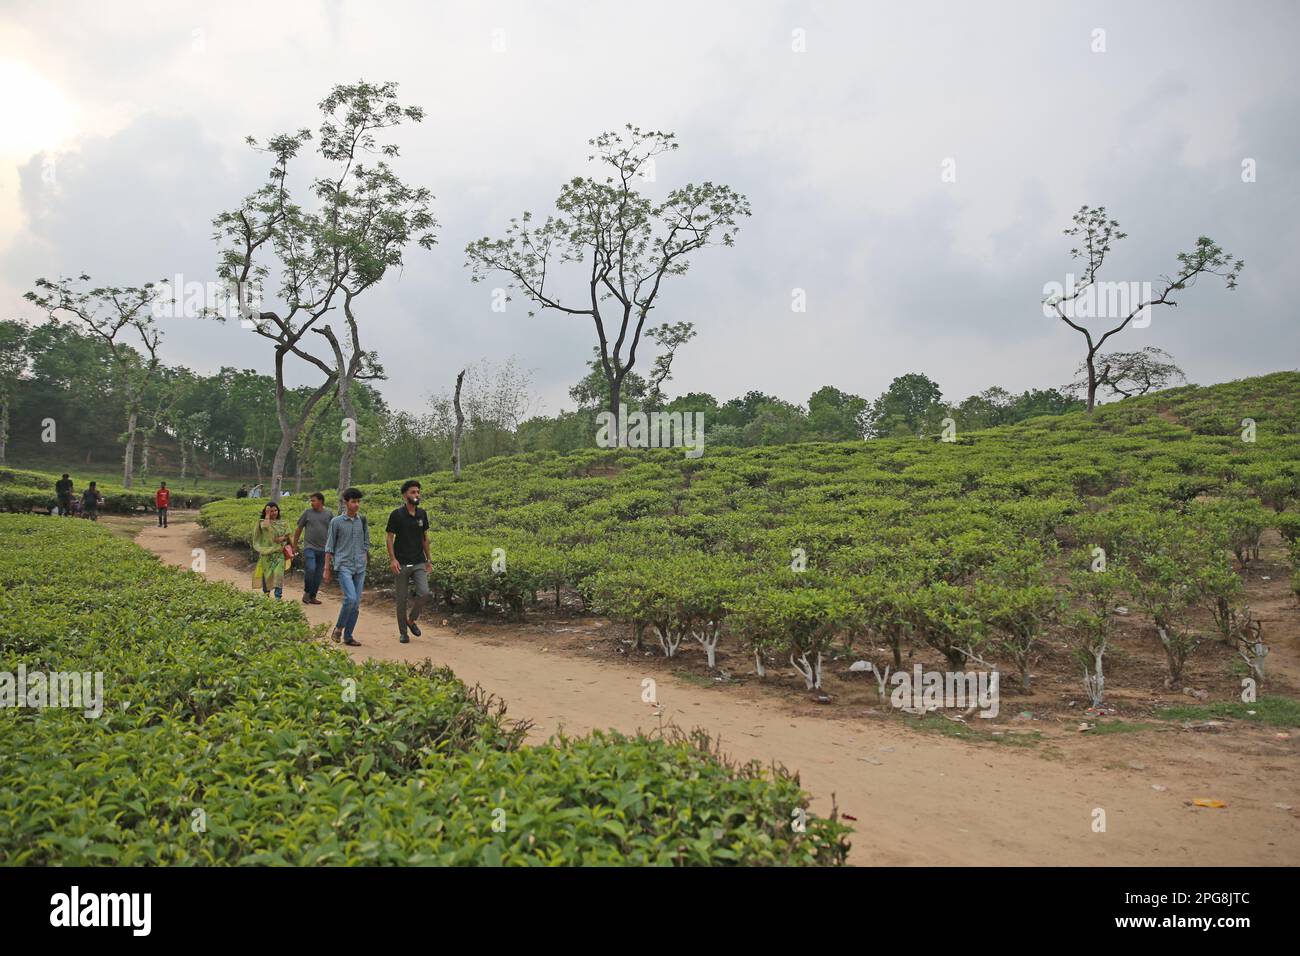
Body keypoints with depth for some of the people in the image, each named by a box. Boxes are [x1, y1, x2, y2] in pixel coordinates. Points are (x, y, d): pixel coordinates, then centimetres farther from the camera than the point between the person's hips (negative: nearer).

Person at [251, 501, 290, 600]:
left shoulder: (282, 524, 11)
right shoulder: (263, 522, 2)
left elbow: (287, 536, 14)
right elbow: (265, 526, -21)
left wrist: (283, 538, -7)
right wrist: (267, 515, -11)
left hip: (279, 552, 1)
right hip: (267, 552, -1)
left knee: (278, 573, -11)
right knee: (267, 573, 5)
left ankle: (278, 596, -13)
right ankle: (266, 593, 22)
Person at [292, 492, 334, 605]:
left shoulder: (329, 514, 5)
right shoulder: (307, 513, 2)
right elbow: (298, 529, 10)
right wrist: (295, 545, 11)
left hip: (323, 549, 2)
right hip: (309, 547, -2)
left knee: (318, 574, 6)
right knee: (310, 569, -18)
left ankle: (313, 596, 19)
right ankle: (306, 592, 4)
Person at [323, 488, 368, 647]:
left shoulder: (362, 521, 8)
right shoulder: (336, 522, -1)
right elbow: (329, 547, 3)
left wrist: (363, 562, 13)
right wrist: (326, 569, 1)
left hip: (360, 568, 4)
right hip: (343, 565, -4)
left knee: (356, 604, 3)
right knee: (351, 598, -19)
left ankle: (348, 636, 13)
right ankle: (339, 628, 3)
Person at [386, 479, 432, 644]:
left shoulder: (422, 514, 7)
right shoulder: (397, 514, -6)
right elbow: (389, 537, -4)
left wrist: (428, 560, 13)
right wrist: (392, 559, -15)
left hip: (419, 562, 3)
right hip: (401, 564, -3)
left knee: (424, 593, -13)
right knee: (402, 598, 4)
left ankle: (411, 620, 13)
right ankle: (403, 632, 18)